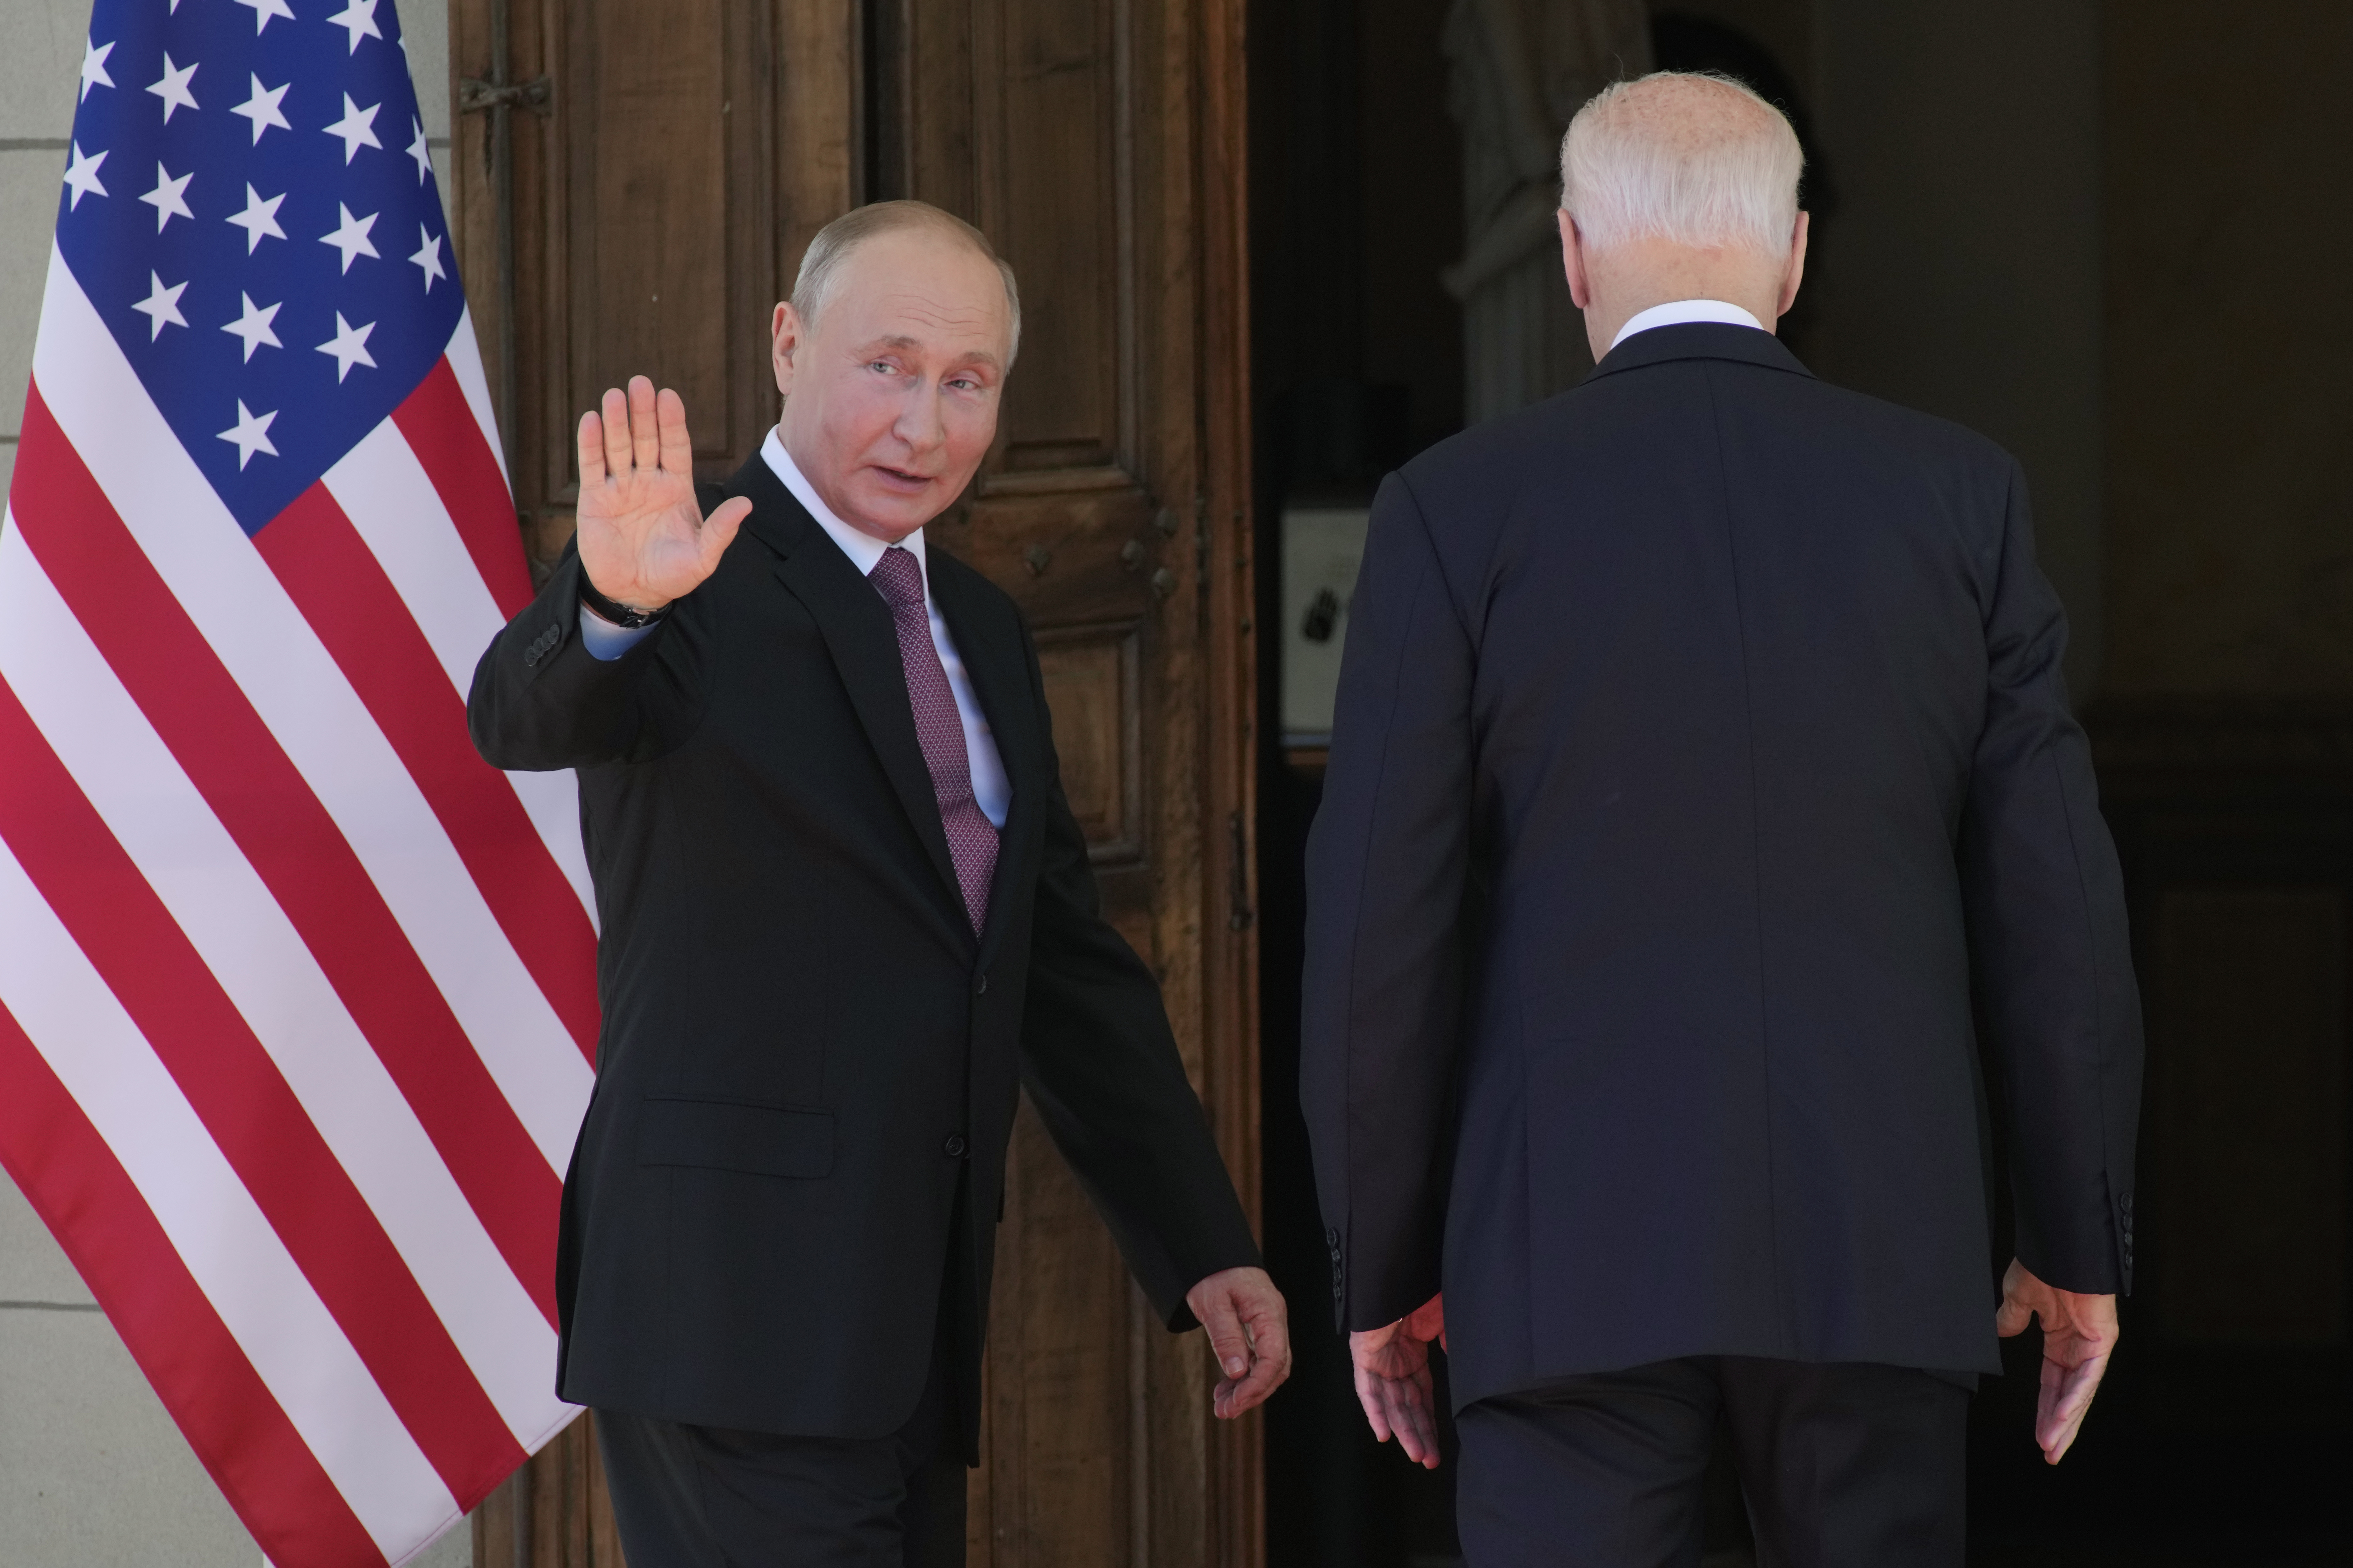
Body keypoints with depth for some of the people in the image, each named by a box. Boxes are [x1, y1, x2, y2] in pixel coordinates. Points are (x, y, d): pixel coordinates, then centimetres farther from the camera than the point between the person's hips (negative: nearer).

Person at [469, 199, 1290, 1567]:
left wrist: (1207, 1249, 19)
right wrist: (615, 605, -48)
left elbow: (1070, 967, 23)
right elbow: (526, 720, -26)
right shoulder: (700, 581, -5)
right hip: (736, 1297, -8)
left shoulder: (983, 633, 19)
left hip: (913, 1318, 8)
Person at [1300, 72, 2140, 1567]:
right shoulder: (1961, 496, 3)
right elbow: (2052, 894, 2)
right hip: (1878, 1244, 2)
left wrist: (1382, 1267, 7)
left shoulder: (1459, 509, -2)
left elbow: (1383, 920, -3)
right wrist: (2082, 1244, 11)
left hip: (1574, 1249, -2)